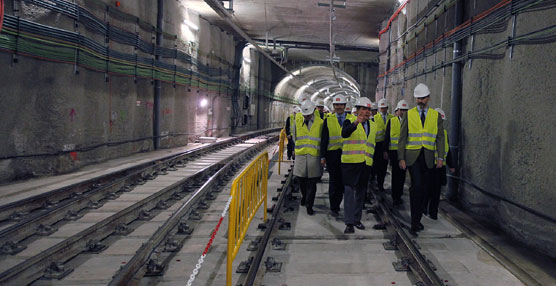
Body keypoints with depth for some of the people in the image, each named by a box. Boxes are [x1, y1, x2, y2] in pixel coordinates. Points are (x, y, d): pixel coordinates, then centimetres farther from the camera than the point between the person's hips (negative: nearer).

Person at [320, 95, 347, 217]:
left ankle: (336, 205, 23)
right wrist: (323, 156, -1)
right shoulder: (328, 120, 4)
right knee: (334, 180, 0)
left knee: (343, 180, 7)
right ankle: (333, 207, 8)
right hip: (332, 153, -1)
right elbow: (324, 139, 4)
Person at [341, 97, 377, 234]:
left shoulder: (373, 125, 17)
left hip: (366, 163, 6)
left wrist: (372, 160, 17)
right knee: (349, 191, -8)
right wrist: (355, 123, -40)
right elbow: (344, 133, -23)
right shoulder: (350, 121, -2)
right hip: (350, 162, -6)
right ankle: (349, 222, -8)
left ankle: (357, 219, 23)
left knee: (361, 192, 12)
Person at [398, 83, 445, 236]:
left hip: (428, 157, 2)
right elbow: (402, 137, 3)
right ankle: (414, 223, -12)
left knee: (424, 189, 6)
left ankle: (417, 219, 21)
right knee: (416, 185, -16)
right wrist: (401, 158, -3)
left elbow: (440, 137, 7)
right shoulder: (409, 114, 4)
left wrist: (441, 157, -3)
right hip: (412, 156, -2)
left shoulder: (436, 115, 8)